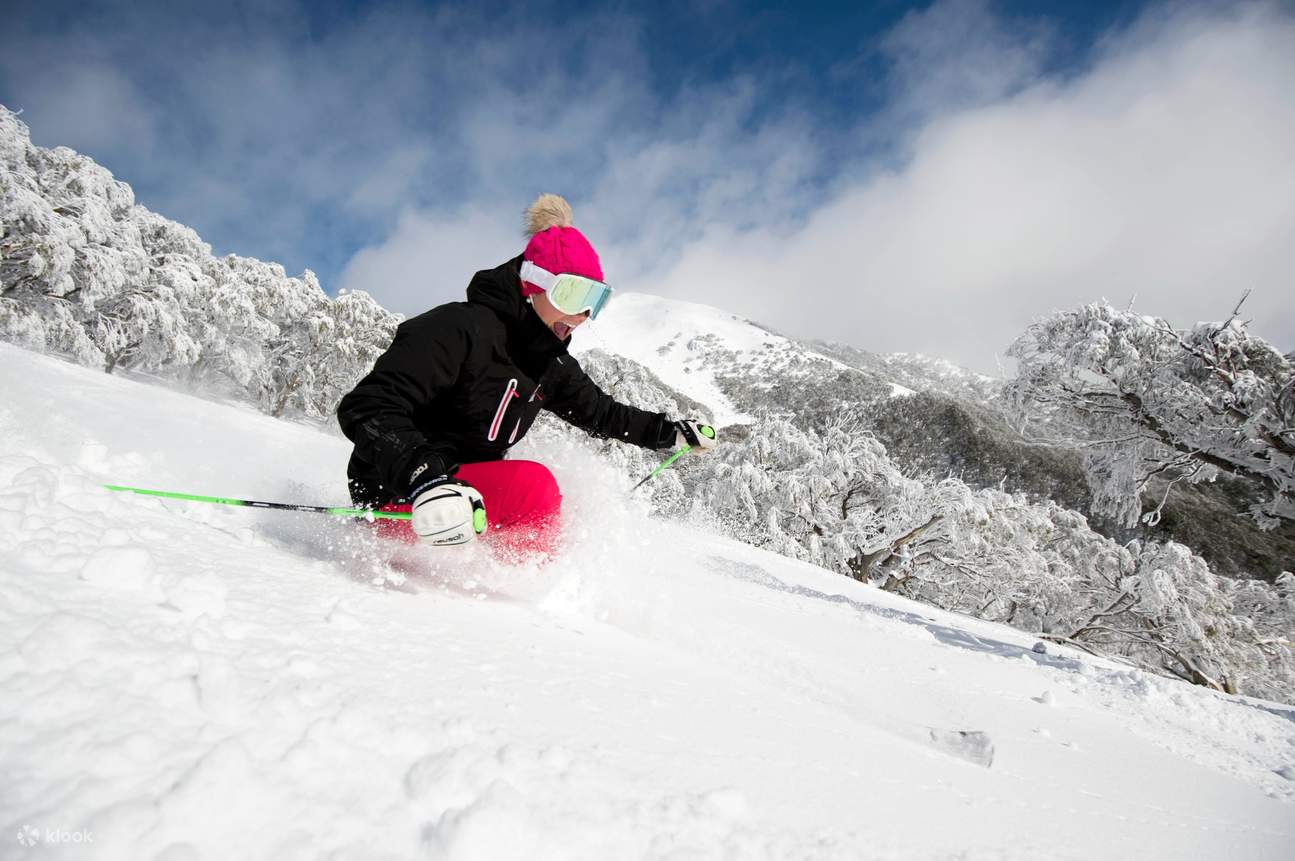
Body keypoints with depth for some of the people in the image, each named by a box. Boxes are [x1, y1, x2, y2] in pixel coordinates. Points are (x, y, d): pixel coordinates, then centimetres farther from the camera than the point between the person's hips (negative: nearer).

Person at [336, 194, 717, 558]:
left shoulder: (549, 363, 6)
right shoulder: (460, 328, -20)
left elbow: (597, 411, 24)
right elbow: (365, 407, -28)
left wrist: (668, 431, 16)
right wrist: (424, 478, -43)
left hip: (475, 490, 9)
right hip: (397, 496, -9)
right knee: (533, 484, -29)